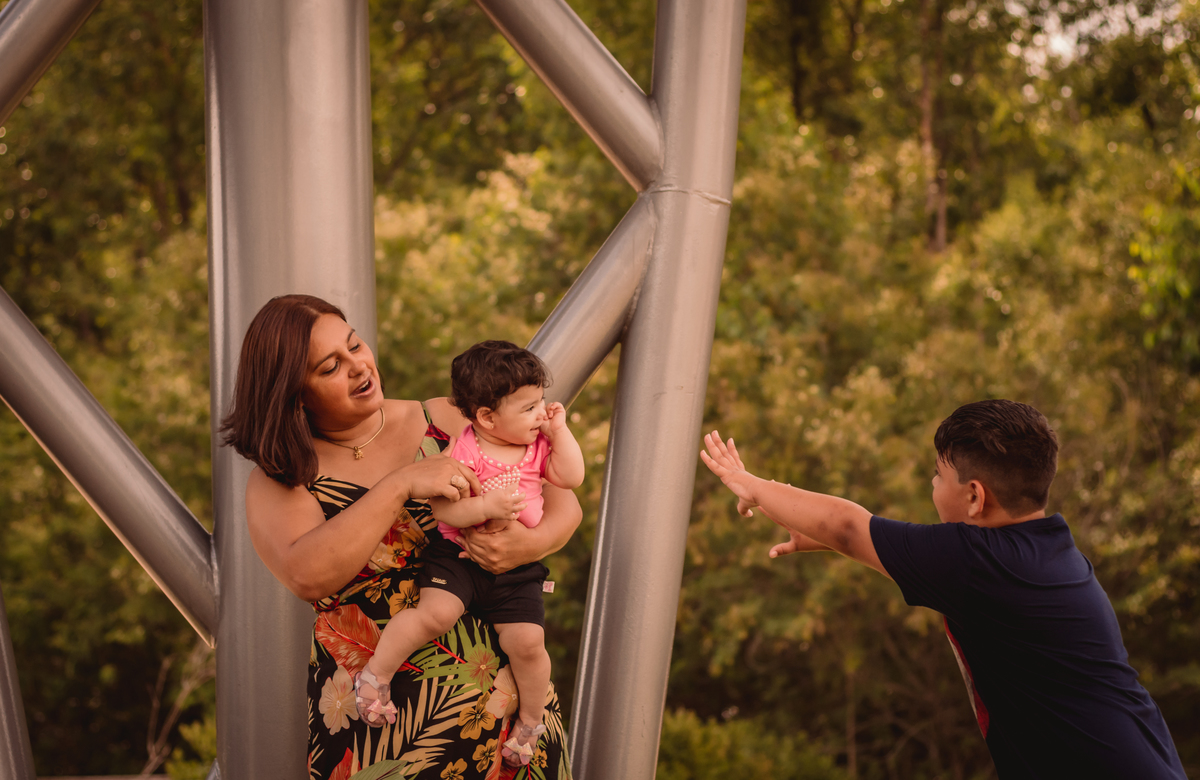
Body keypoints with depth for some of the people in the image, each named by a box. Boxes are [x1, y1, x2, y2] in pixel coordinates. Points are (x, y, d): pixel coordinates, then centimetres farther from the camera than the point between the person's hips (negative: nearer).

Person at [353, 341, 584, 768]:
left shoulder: (537, 445, 7)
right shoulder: (463, 452, -13)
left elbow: (571, 477, 0)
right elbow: (440, 507, -17)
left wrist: (559, 430, -3)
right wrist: (486, 506, -31)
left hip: (515, 563, 4)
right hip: (457, 555, -4)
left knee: (527, 641, -10)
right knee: (436, 613, -28)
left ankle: (529, 720, 15)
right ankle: (376, 673, -7)